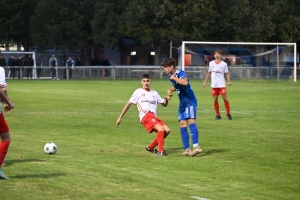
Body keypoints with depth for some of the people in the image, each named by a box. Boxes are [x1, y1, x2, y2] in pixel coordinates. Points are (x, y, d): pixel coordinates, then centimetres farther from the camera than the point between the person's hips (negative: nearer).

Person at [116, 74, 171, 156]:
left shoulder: (154, 93, 24)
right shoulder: (138, 92, 11)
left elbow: (164, 104, 26)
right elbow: (128, 104, 12)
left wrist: (166, 99, 1)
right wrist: (120, 117, 8)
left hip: (154, 117, 6)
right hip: (145, 116, -6)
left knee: (167, 130, -12)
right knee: (161, 129, -28)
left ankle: (150, 147, 5)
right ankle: (161, 151, -20)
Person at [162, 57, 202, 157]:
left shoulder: (180, 73, -19)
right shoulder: (170, 76, 7)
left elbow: (185, 82, -43)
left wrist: (174, 78, -29)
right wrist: (171, 90, 8)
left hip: (190, 101, -9)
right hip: (182, 103, 9)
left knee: (191, 121, -21)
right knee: (182, 125, 3)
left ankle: (196, 147, -29)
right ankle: (187, 149, 4)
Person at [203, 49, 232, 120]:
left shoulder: (224, 64, 0)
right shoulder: (211, 63, 7)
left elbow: (227, 73, 2)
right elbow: (209, 73, 16)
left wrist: (228, 81, -14)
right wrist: (205, 82, 14)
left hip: (221, 84, -3)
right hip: (214, 85, 3)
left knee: (225, 99, -8)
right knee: (215, 100, 2)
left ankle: (228, 114, 5)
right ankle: (217, 115, 13)